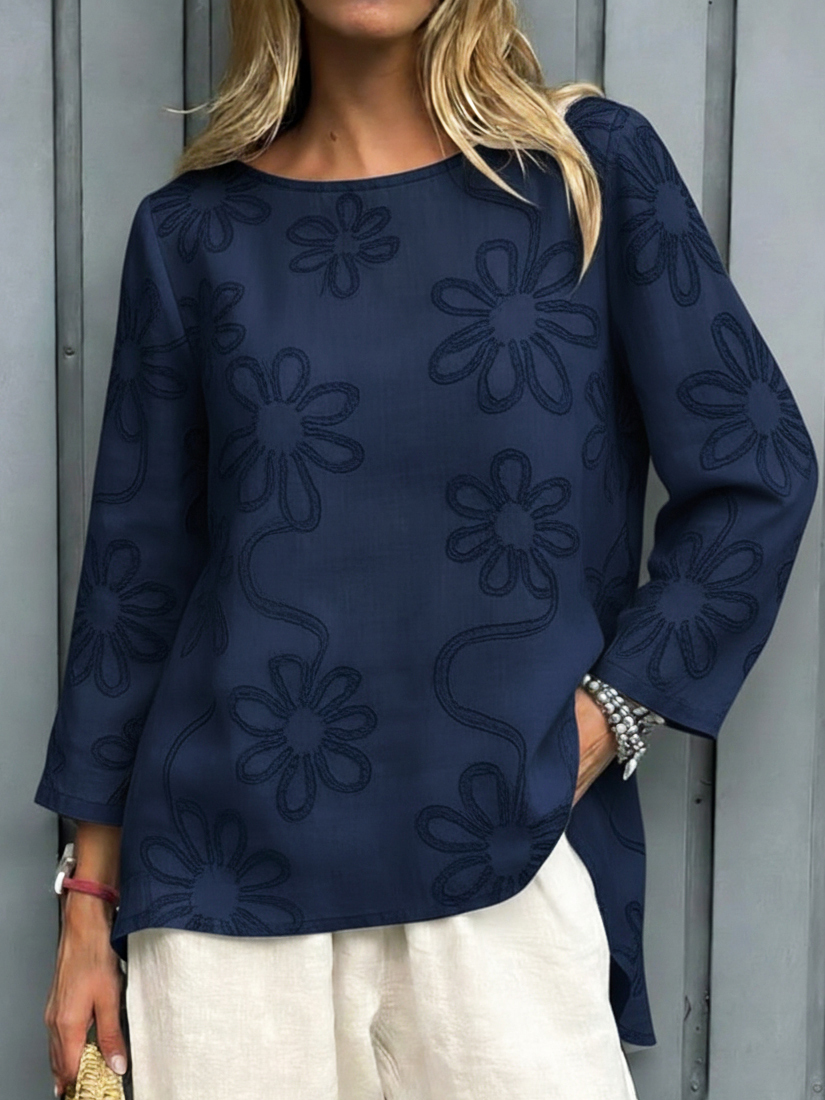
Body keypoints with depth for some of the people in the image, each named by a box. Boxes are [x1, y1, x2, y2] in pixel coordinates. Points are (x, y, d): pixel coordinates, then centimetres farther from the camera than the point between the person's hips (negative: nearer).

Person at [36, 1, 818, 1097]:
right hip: (226, 873, 2)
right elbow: (136, 567, 7)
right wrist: (90, 901, 7)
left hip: (503, 871, -1)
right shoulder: (193, 231, 5)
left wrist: (605, 719, -6)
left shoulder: (592, 168, 1)